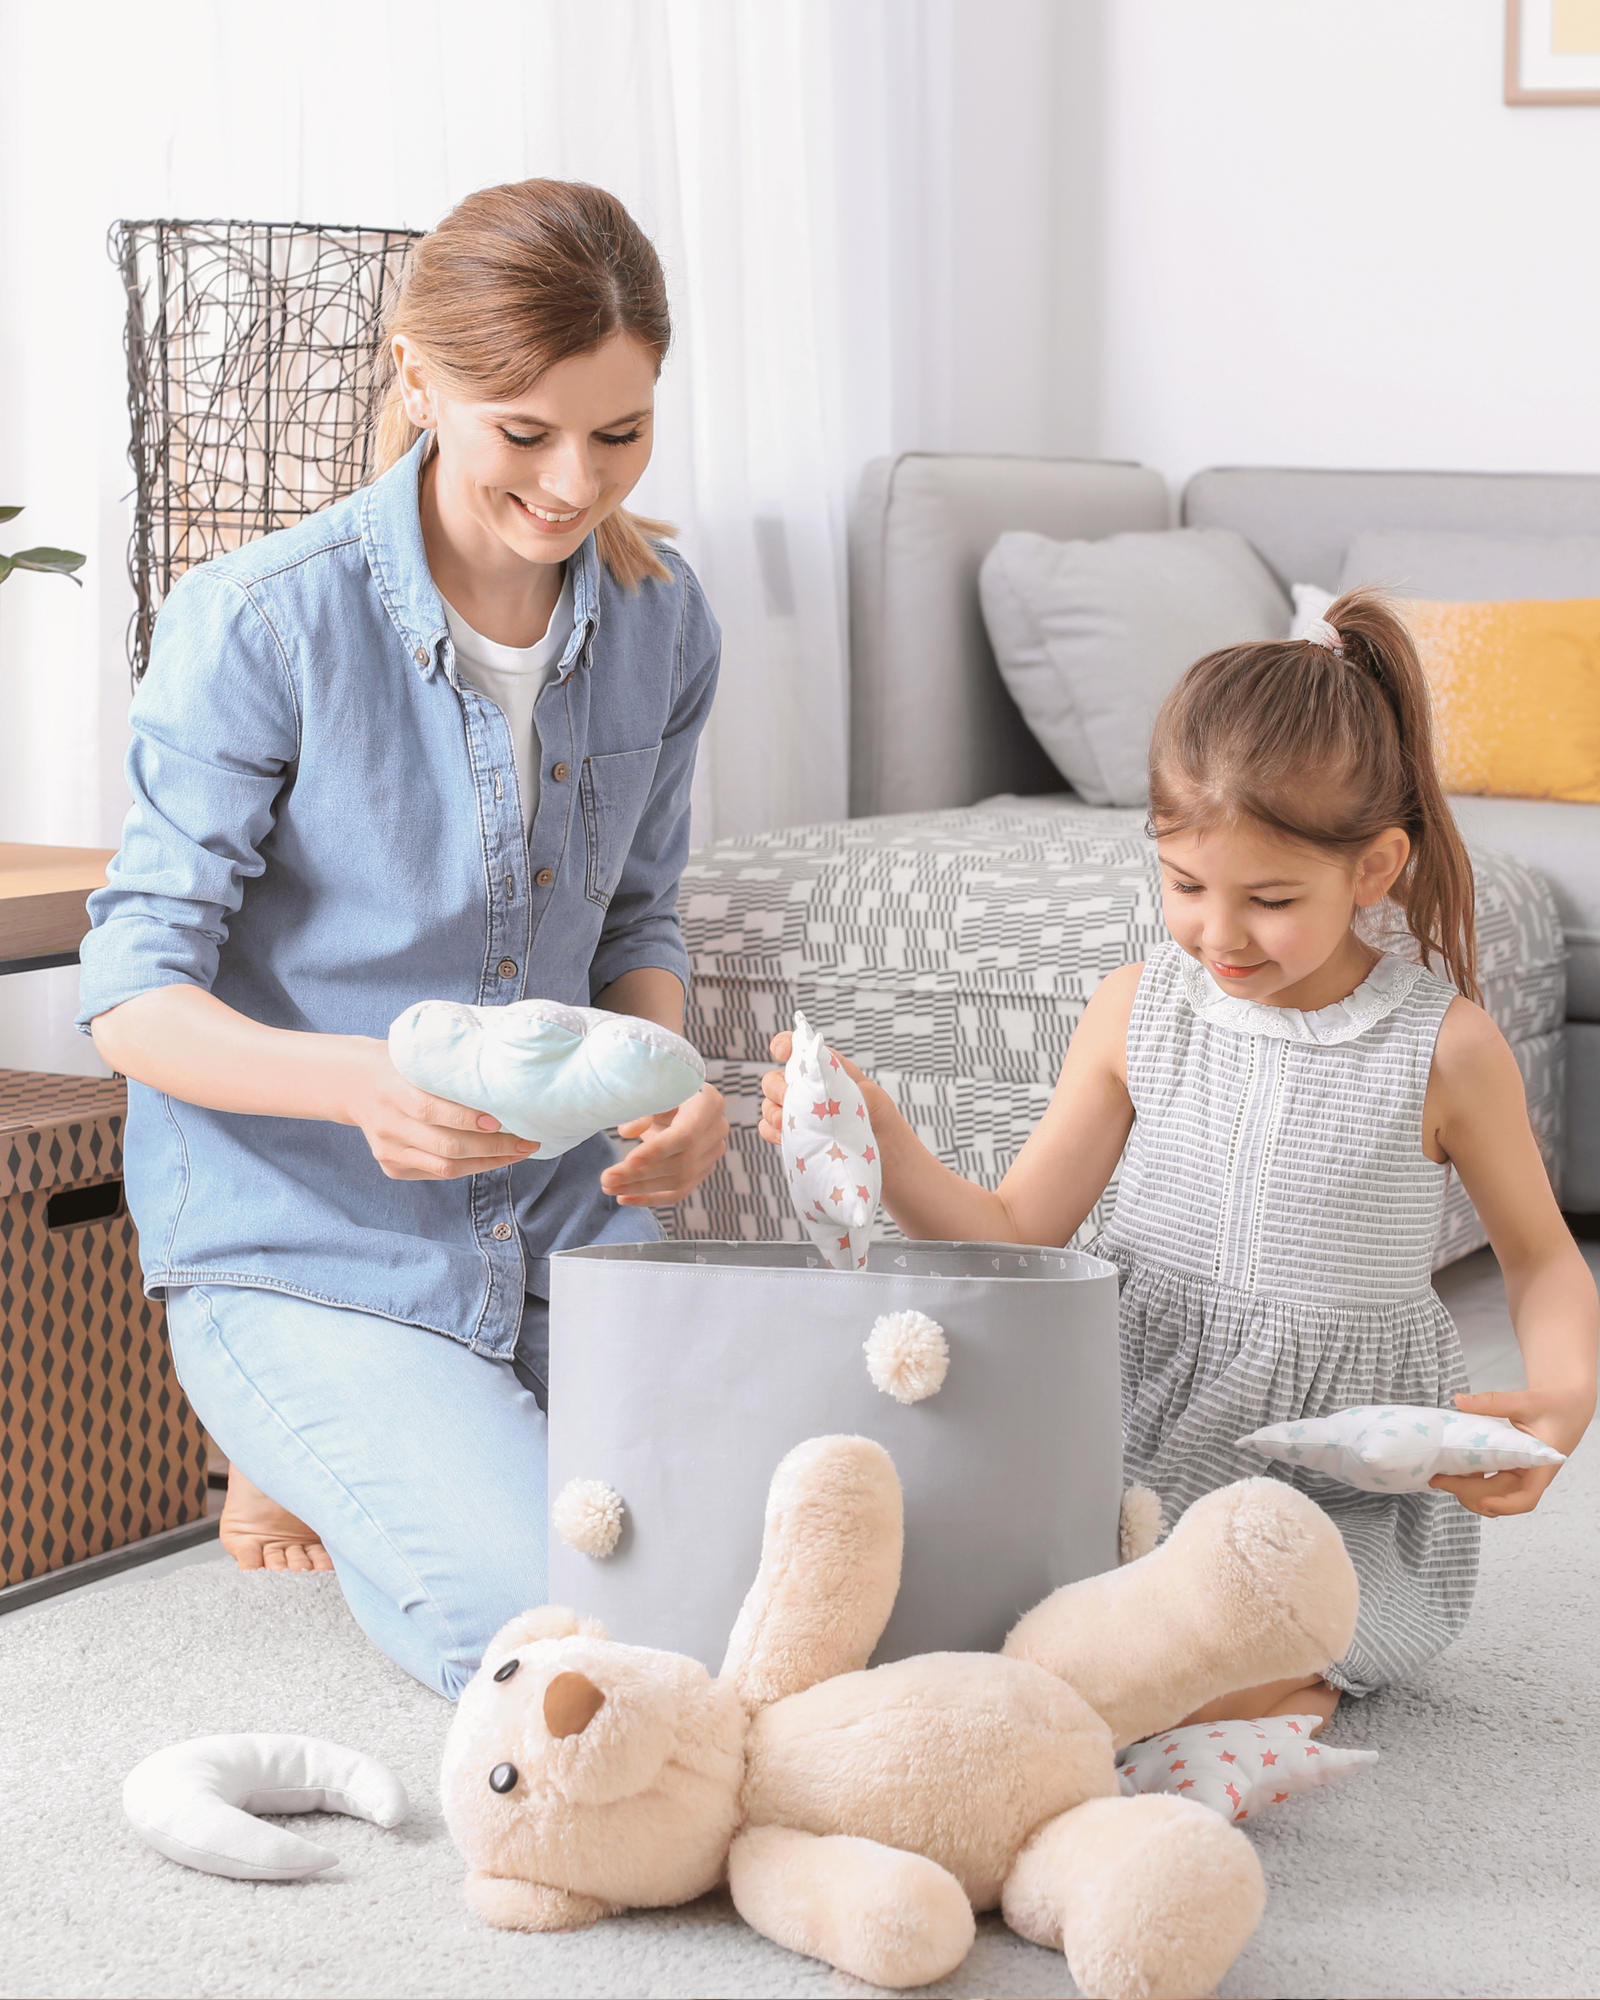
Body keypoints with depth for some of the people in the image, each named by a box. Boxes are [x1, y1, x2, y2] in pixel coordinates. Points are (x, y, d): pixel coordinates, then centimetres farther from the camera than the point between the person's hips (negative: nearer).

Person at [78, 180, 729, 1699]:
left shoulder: (661, 620, 0)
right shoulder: (259, 627, -16)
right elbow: (134, 998, -15)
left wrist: (670, 1089, -11)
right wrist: (361, 1085, -35)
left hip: (561, 1219, 6)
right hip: (299, 1241, -5)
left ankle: (383, 1450, 19)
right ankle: (312, 1452, 11)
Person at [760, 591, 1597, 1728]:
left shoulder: (1443, 1046, -7)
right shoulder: (1138, 1014, 0)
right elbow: (1019, 1234, 3)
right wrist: (885, 1147, -15)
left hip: (1343, 1495, -4)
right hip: (1139, 1447, 4)